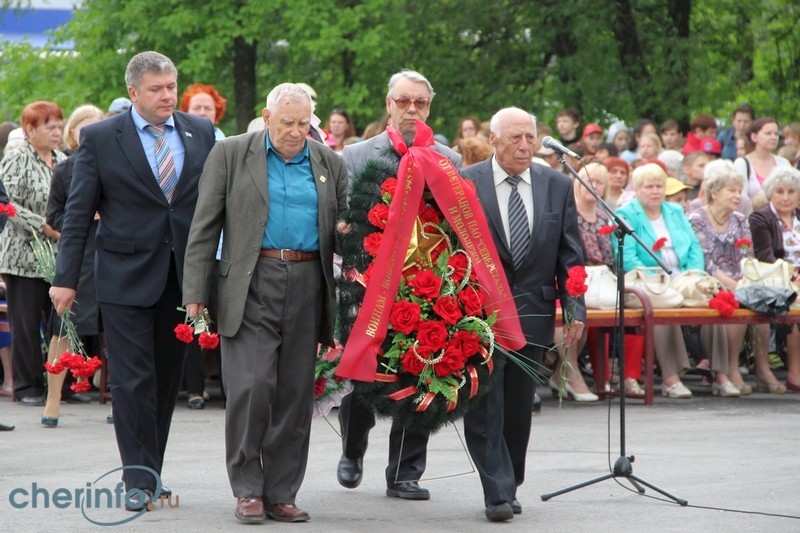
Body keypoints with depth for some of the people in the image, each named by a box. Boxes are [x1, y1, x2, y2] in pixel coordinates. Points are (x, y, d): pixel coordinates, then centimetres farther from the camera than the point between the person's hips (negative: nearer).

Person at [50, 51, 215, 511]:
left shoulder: (201, 133, 7)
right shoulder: (100, 138, -2)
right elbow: (79, 214, -2)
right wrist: (66, 278, -6)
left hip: (182, 277, 3)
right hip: (126, 277, -3)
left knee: (168, 378, 9)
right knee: (133, 381, -4)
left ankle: (151, 472, 19)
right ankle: (139, 481, 0)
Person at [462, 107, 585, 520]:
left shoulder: (557, 186, 6)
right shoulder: (464, 185, -3)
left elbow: (570, 255, 8)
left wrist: (575, 310, 1)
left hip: (533, 312, 3)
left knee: (519, 406, 9)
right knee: (485, 404, -8)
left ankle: (509, 488, 20)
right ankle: (497, 493, -7)